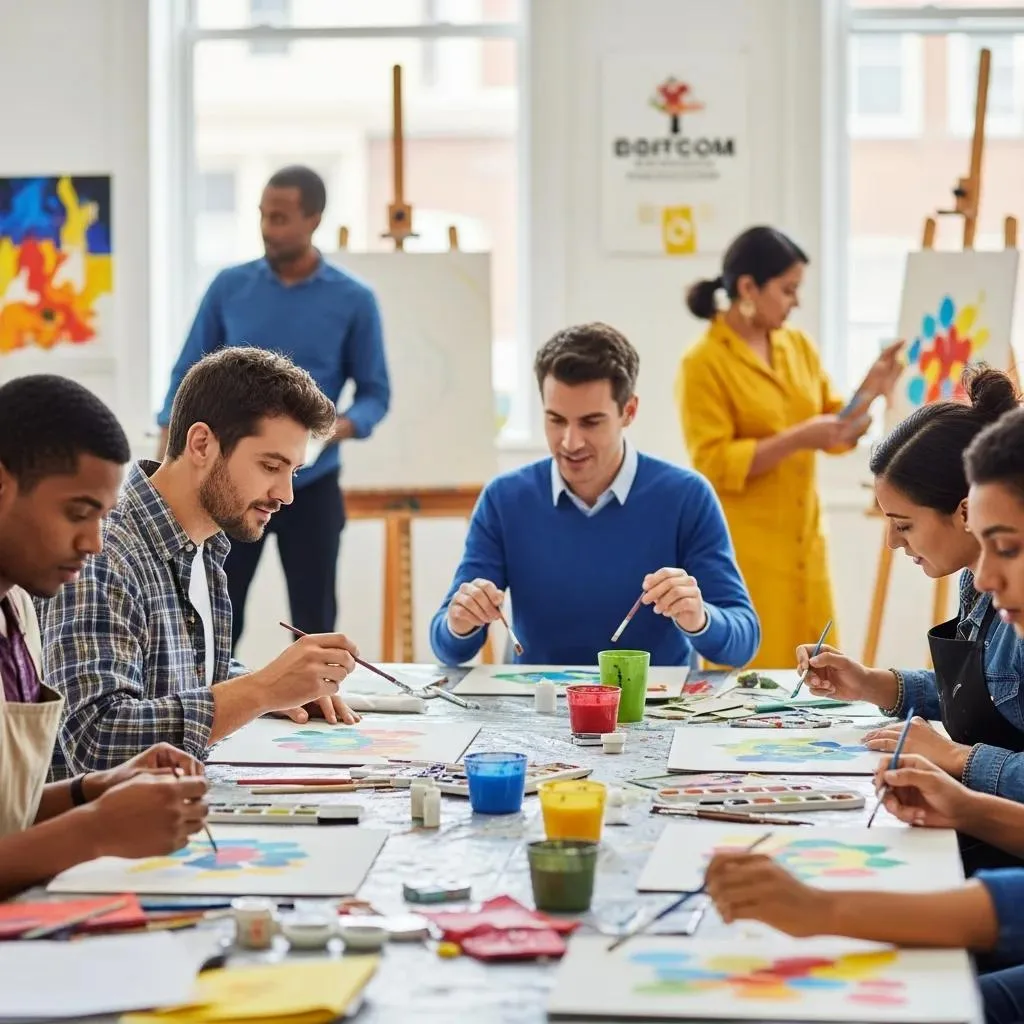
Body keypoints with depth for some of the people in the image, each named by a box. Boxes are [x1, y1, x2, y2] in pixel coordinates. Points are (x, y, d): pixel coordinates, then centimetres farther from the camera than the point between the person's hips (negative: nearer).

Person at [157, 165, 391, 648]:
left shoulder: (354, 300, -4)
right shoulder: (229, 287, 0)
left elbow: (375, 392, 0)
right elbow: (189, 373, 4)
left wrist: (343, 425, -22)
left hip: (311, 487, -1)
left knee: (314, 624, 6)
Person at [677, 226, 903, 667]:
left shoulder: (799, 346, 10)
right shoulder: (703, 363, -10)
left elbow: (837, 432, 10)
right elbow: (713, 465, -15)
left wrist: (872, 388, -7)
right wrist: (796, 439, -22)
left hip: (802, 545, 7)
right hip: (741, 553, -6)